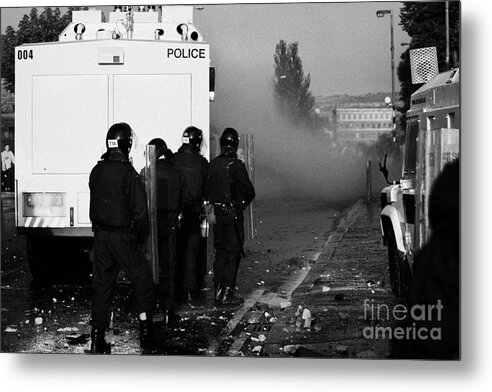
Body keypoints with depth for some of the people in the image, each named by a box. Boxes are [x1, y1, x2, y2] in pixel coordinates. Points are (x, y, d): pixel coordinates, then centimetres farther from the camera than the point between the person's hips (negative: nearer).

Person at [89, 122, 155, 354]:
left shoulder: (97, 171, 5)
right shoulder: (129, 175, -17)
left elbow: (93, 207, 11)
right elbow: (140, 212, -16)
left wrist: (98, 228, 17)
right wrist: (140, 238, -3)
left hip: (101, 236, 6)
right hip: (123, 237, -6)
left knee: (102, 285, 10)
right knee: (142, 282, 8)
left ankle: (97, 339, 10)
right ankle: (145, 335, 7)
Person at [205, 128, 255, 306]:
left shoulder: (213, 164, 3)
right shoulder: (236, 165, -14)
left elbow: (207, 189, 8)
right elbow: (249, 190, -10)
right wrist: (243, 202, 9)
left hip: (216, 214, 6)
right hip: (233, 214, -6)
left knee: (220, 252, 14)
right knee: (233, 253, 0)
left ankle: (218, 291, 17)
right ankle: (227, 293, -2)